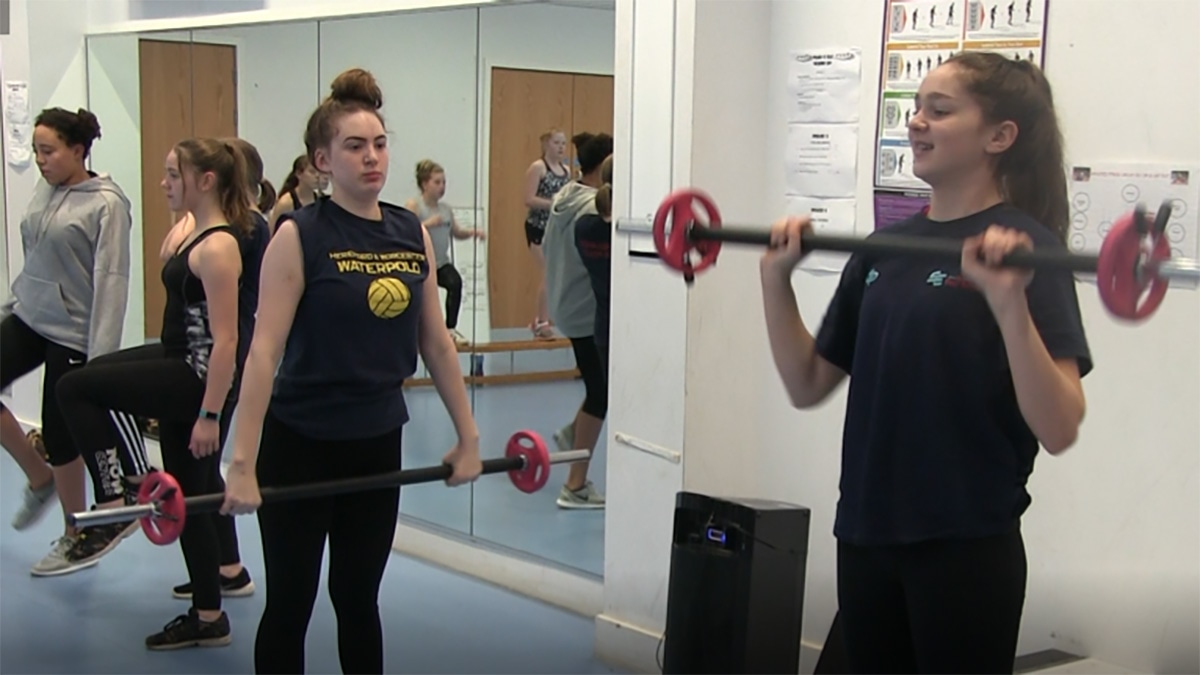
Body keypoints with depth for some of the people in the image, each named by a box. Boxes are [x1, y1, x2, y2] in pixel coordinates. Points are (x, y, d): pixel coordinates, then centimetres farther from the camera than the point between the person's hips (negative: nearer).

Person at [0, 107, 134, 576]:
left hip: (72, 333, -7)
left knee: (59, 436, 3)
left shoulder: (106, 204, -14)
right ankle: (39, 479, 16)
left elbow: (111, 281, -18)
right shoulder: (44, 191, 5)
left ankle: (77, 538, 23)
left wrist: (101, 356, -21)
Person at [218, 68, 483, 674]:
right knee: (290, 603, 7)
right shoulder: (299, 236, -12)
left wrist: (467, 435, 9)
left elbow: (435, 341, 9)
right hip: (301, 445, -4)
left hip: (378, 443, 5)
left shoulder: (413, 234, 3)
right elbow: (264, 350, -17)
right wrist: (243, 464, -22)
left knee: (359, 598, 17)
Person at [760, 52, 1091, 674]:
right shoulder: (886, 246, 9)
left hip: (966, 546, -6)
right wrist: (777, 278, 1)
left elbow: (1058, 430, -20)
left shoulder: (1024, 249, -11)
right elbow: (807, 386, 11)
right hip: (866, 536, 6)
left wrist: (1009, 302, -32)